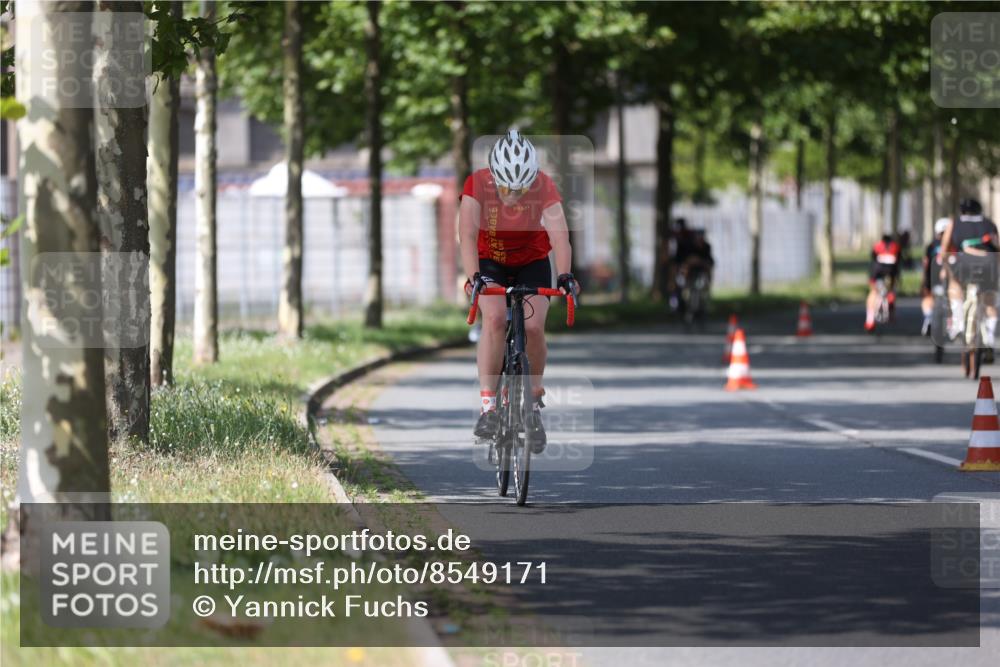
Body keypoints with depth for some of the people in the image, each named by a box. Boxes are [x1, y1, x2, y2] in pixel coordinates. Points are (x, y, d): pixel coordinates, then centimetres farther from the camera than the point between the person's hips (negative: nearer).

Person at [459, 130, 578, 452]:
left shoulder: (544, 187, -27)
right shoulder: (477, 184, -27)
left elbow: (559, 234, -37)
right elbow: (467, 234, -37)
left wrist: (565, 275, -53)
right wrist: (474, 277, -52)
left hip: (532, 264, 1)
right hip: (490, 263, -1)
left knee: (533, 327, -18)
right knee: (495, 318, -27)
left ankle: (534, 401, 6)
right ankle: (488, 407, -26)